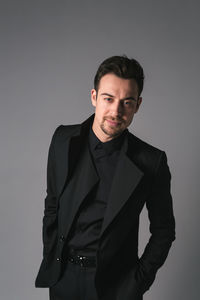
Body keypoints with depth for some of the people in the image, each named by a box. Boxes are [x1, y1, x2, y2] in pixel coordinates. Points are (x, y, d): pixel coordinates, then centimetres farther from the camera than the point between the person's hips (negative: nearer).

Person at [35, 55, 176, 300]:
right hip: (63, 277, 3)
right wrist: (49, 259, 4)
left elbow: (163, 230, -2)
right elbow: (52, 205, 6)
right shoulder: (63, 139, -4)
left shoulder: (151, 162, -13)